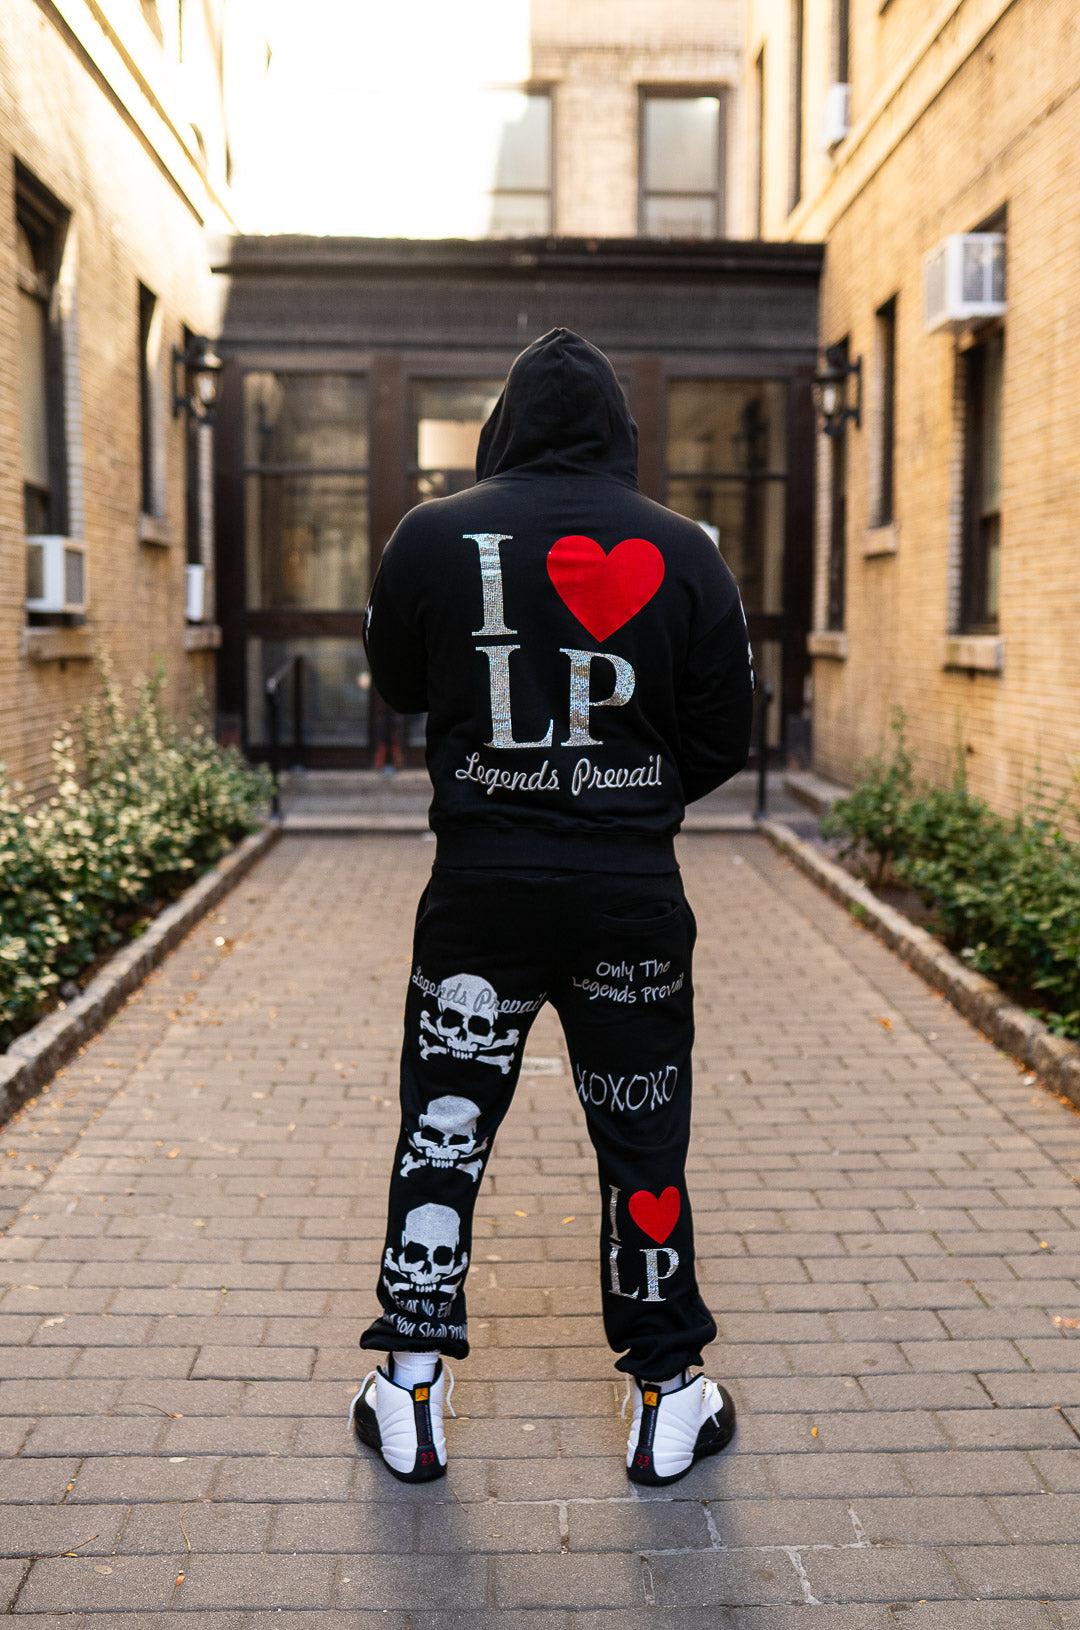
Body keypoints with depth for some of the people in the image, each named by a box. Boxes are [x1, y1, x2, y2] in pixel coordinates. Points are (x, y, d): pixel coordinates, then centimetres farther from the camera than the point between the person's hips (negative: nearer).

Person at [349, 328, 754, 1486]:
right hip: (633, 888, 0)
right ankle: (667, 1402, 24)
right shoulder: (685, 552, -2)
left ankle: (410, 1397, 21)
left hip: (481, 881, 0)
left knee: (442, 1127, 12)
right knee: (642, 1137, 12)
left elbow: (398, 687, 13)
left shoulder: (432, 536, -3)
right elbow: (723, 741, 1)